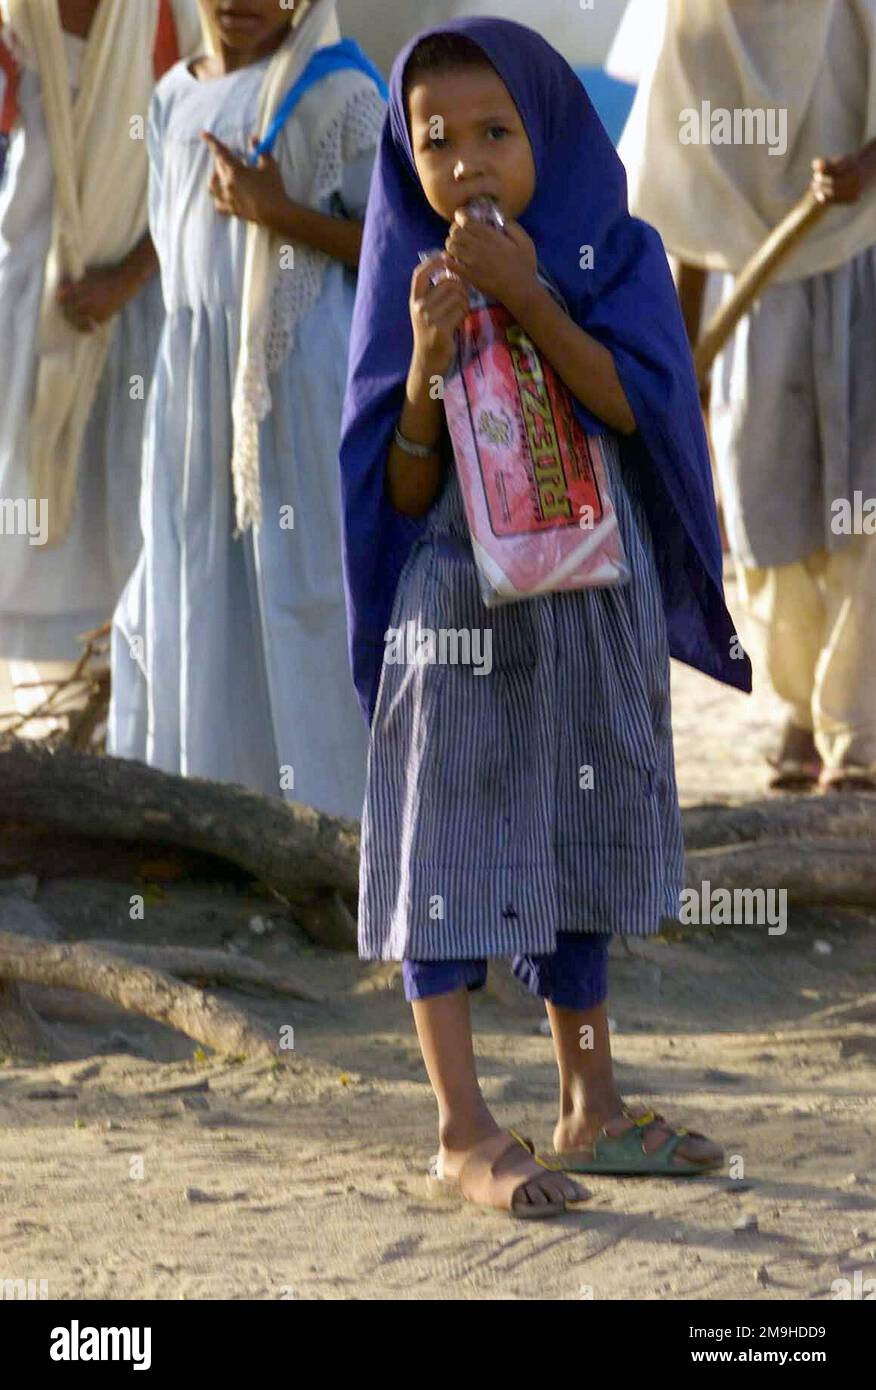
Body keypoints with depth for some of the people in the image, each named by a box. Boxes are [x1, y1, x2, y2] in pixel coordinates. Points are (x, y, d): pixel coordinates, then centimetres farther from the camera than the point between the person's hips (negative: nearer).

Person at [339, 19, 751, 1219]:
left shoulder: (616, 257, -1)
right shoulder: (412, 282, -4)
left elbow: (632, 404, -16)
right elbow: (405, 492, -7)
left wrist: (527, 298, -22)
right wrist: (430, 359, -22)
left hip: (598, 609, 2)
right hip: (461, 609, -2)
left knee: (577, 848, 12)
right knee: (457, 849, -5)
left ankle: (590, 1110, 21)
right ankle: (464, 1133, -3)